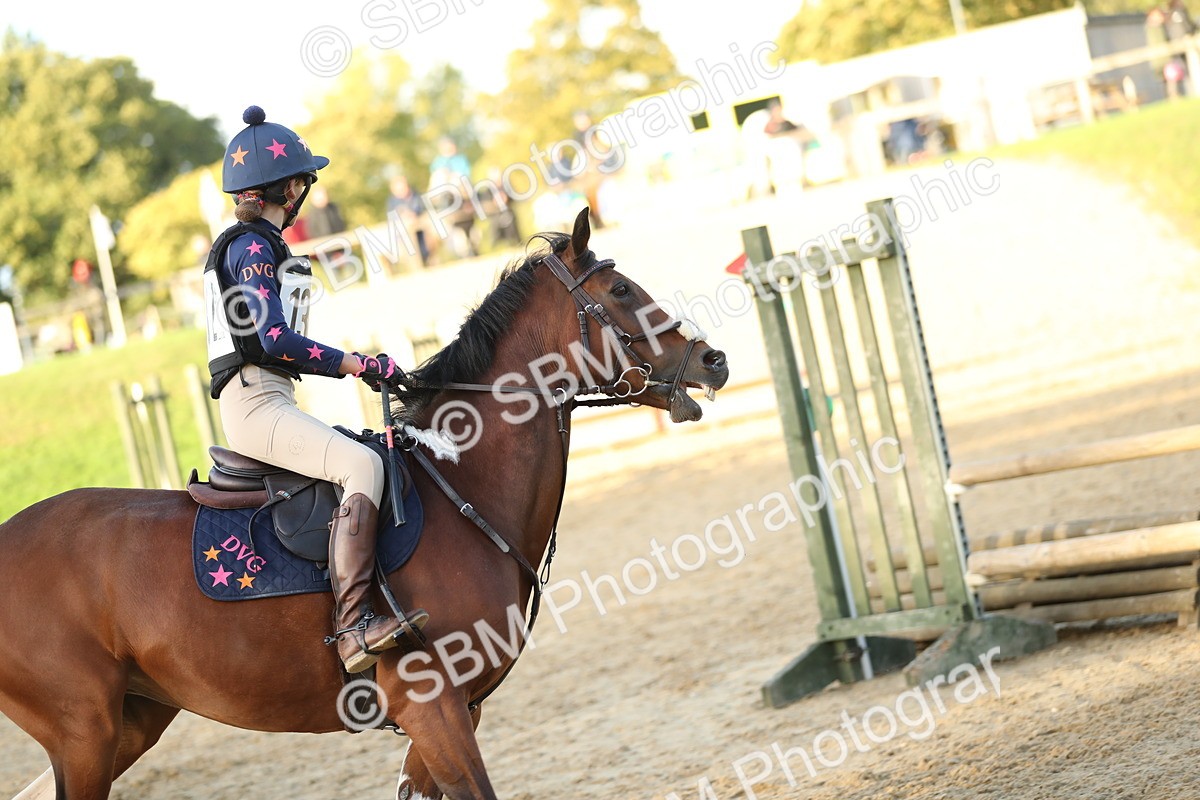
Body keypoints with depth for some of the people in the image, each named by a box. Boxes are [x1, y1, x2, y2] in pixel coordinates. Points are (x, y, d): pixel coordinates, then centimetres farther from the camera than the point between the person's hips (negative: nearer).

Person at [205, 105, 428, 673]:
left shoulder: (252, 243, 22)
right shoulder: (253, 246, -8)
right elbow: (275, 340, -19)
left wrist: (357, 365, 18)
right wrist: (359, 365, -14)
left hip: (264, 400, 11)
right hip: (256, 402, -11)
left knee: (363, 460, 21)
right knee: (361, 465, -29)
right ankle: (352, 625, -39)